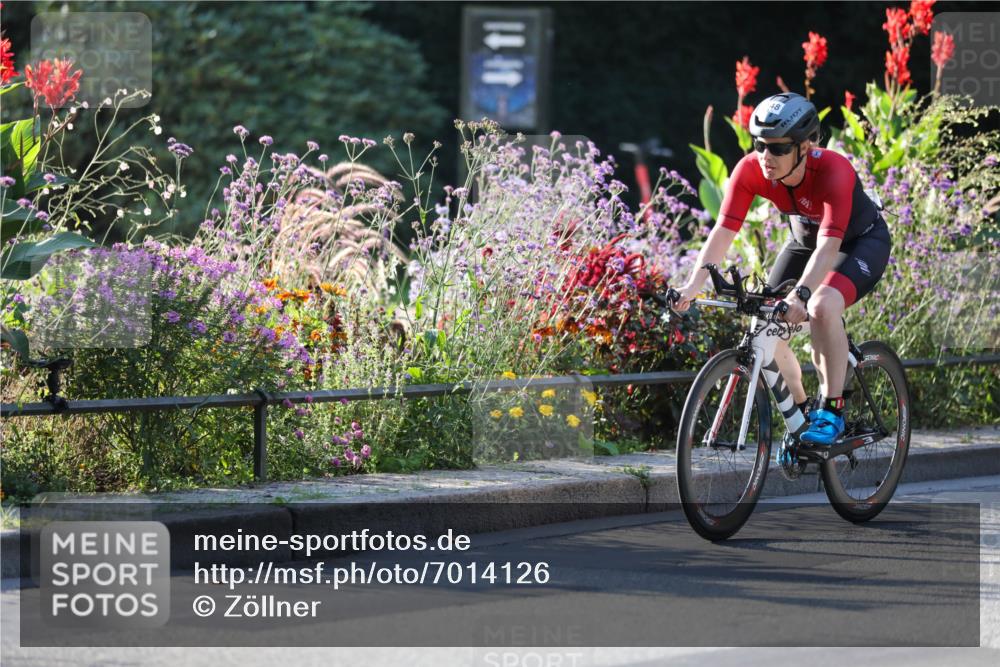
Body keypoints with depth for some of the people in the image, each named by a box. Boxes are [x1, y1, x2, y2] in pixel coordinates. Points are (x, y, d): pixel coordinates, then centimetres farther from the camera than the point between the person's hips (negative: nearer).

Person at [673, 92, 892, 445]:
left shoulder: (833, 170, -37)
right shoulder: (751, 170, -24)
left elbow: (830, 244, -46)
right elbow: (724, 229, -28)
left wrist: (801, 293, -61)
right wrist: (694, 284, -42)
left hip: (861, 241, -6)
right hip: (805, 239, 6)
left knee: (822, 307, -33)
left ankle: (832, 410, -20)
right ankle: (799, 412, 12)